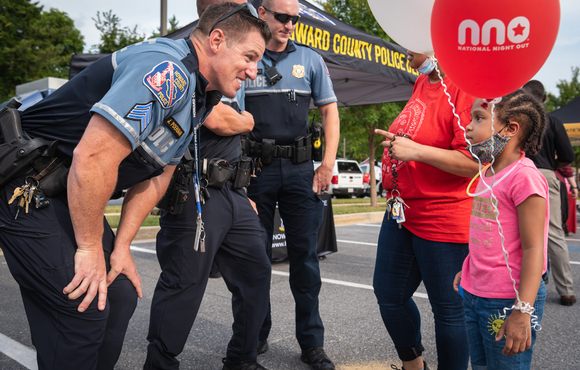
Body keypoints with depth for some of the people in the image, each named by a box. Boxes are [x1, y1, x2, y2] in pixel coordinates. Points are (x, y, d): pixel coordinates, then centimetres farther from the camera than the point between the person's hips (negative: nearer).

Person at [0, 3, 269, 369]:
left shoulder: (198, 97, 10)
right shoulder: (167, 69, -24)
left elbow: (156, 177, 12)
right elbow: (92, 158, -30)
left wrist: (120, 247, 6)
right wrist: (90, 248, -18)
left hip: (66, 194, 10)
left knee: (121, 296, 9)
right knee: (83, 311, -10)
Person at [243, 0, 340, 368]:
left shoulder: (310, 59, 11)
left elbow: (330, 111, 11)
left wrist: (328, 165, 0)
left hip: (299, 167, 1)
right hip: (255, 167, -1)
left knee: (305, 255, 2)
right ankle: (256, 335, 23)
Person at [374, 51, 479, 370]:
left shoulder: (466, 87, -18)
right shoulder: (422, 82, 11)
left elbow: (475, 162, -26)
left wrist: (416, 151, -26)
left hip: (444, 222, -10)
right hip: (402, 214, 10)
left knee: (447, 310, 5)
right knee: (388, 295, 18)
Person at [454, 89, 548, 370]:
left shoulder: (524, 177, -19)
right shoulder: (487, 173, 8)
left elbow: (533, 249, -21)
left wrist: (522, 312, -23)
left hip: (506, 301, -8)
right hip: (474, 295, 8)